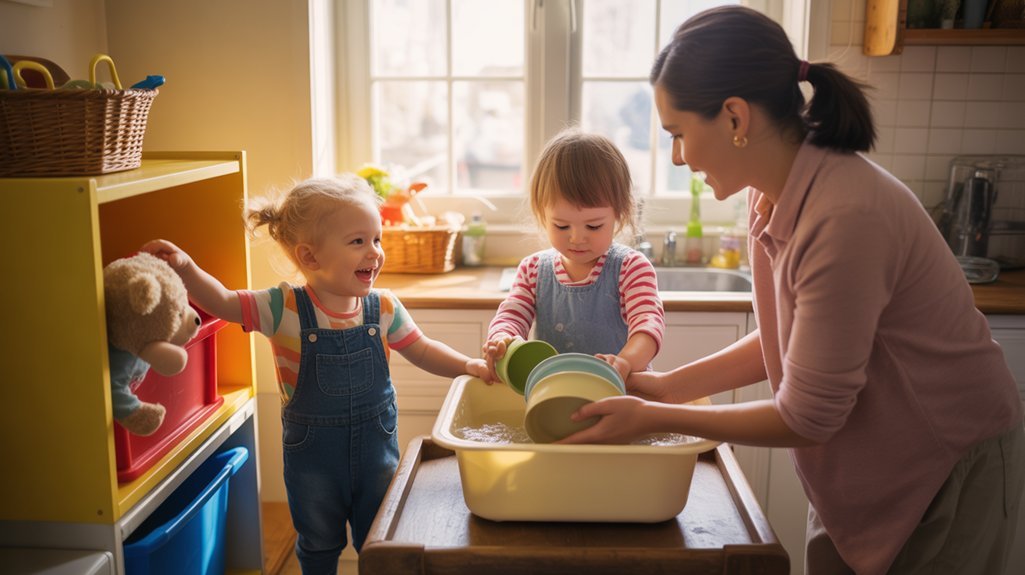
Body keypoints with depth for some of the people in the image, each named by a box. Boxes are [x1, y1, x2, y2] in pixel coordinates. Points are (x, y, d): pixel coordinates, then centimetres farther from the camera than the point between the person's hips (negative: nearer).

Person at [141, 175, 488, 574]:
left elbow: (421, 350, 0)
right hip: (312, 452, -1)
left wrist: (467, 366, -14)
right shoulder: (284, 309, -16)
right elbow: (222, 303, -21)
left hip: (375, 446, 2)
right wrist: (186, 268, -38)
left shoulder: (384, 308, -9)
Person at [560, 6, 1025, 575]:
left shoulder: (845, 218, -33)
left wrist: (653, 417, -18)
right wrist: (667, 385, -3)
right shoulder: (774, 196, -7)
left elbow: (806, 416, -25)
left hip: (947, 471, -7)